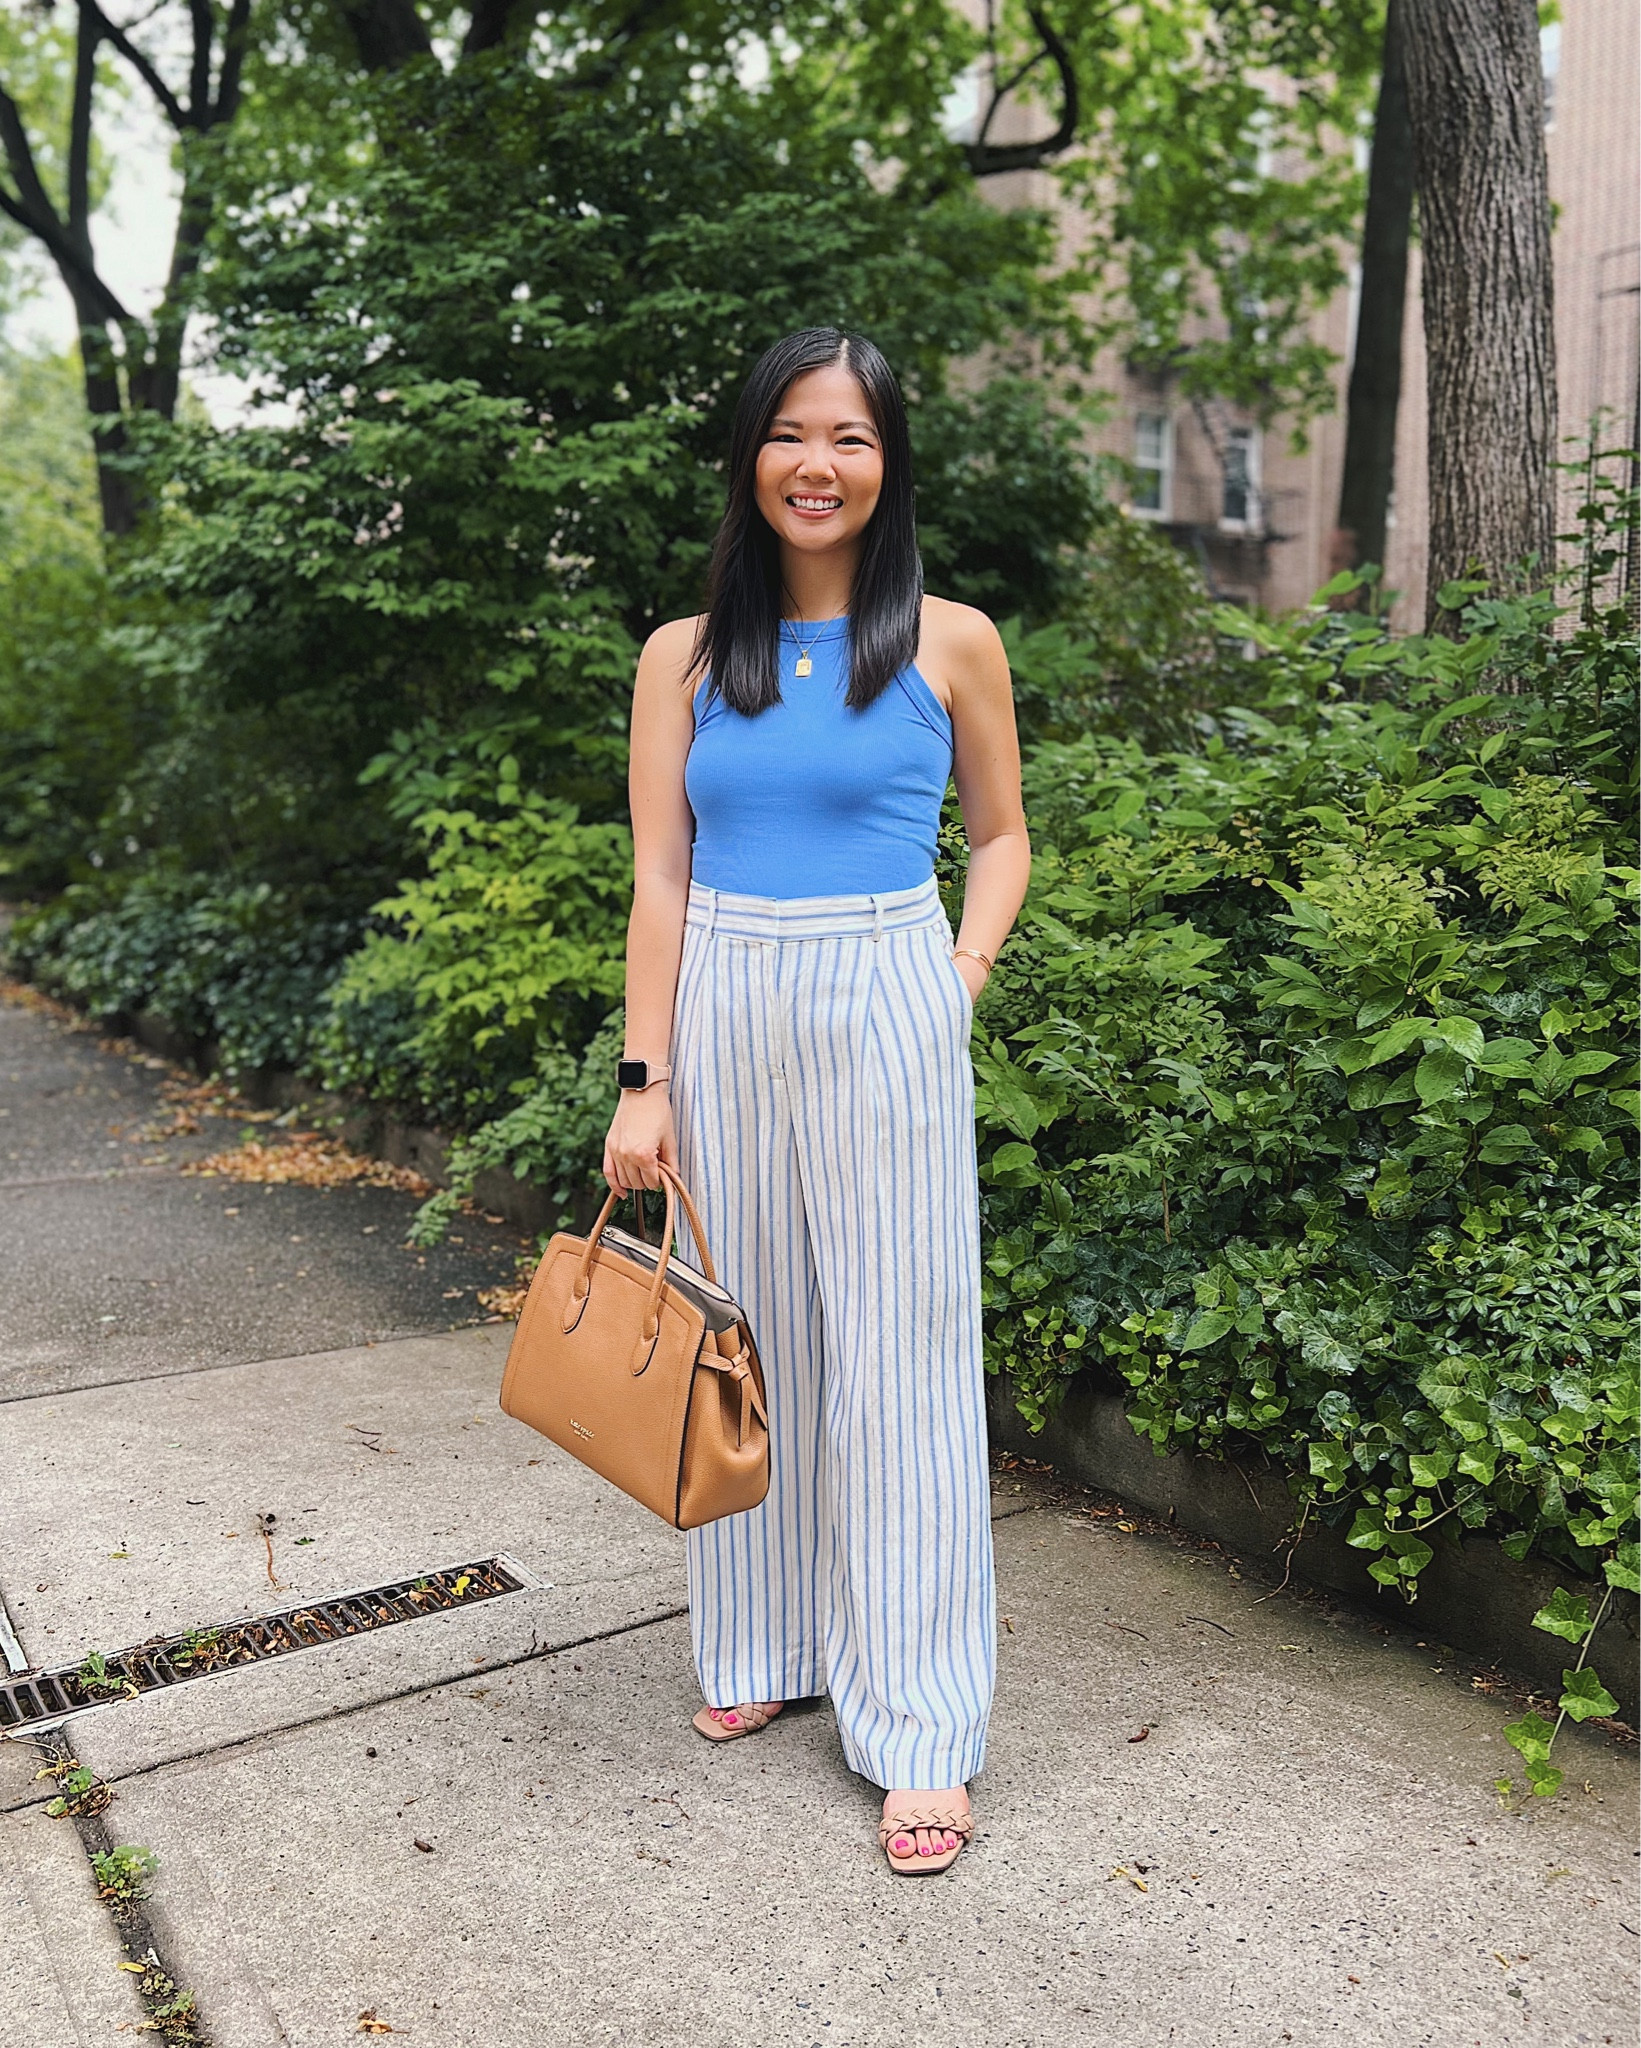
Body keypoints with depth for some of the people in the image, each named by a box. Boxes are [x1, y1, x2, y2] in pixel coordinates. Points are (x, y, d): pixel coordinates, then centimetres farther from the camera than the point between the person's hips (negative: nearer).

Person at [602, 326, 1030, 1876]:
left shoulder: (950, 644, 2)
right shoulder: (685, 657, 6)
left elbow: (1002, 833, 11)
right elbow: (660, 878, 4)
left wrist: (966, 974, -5)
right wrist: (645, 1079, -1)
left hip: (885, 1011, -2)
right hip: (727, 1013, 3)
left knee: (899, 1355, 1)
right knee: (751, 1338, 12)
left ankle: (919, 1725, 13)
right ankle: (767, 1644, 31)